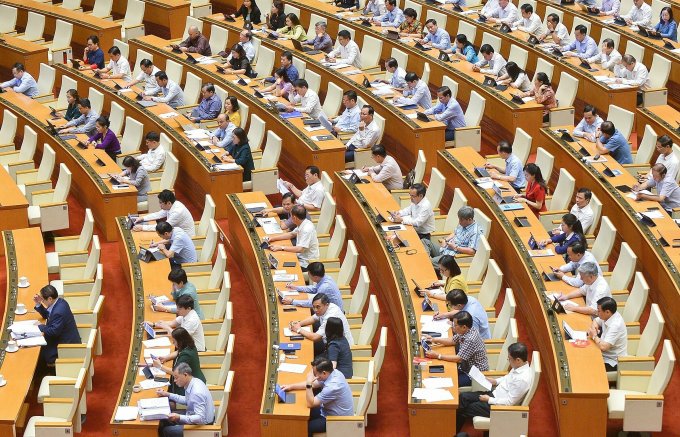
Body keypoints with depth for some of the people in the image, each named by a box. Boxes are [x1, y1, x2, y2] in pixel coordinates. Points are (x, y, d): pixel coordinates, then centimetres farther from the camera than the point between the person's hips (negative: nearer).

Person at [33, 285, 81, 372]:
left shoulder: (59, 312, -31)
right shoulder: (59, 302, 0)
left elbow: (54, 331, -26)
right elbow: (47, 315, 15)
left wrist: (40, 327, -13)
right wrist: (38, 304, 1)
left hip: (67, 344, -10)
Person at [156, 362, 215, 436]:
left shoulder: (197, 392, -32)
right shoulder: (194, 381, -4)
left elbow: (201, 418, -34)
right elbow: (186, 400, 15)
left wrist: (179, 418, -43)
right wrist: (168, 395, 9)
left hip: (201, 424, -10)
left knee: (167, 431, -9)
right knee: (164, 421, 11)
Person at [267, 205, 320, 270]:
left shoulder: (307, 229, -28)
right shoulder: (302, 224, 1)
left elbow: (300, 249, -30)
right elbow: (291, 234, 16)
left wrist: (281, 247, -26)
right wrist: (273, 238, 6)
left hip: (306, 263, -9)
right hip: (301, 257, 9)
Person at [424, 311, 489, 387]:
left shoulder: (471, 340, -30)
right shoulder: (465, 331, -4)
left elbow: (458, 358, -27)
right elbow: (452, 341, 13)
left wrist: (437, 355, -22)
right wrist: (434, 340, 0)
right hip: (467, 368, 9)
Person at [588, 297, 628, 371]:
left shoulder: (615, 325, -28)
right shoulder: (608, 316, -3)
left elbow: (603, 346, -34)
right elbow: (595, 321, 18)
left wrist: (594, 336, -16)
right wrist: (594, 327, -5)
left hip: (613, 363, -9)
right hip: (605, 355, 9)